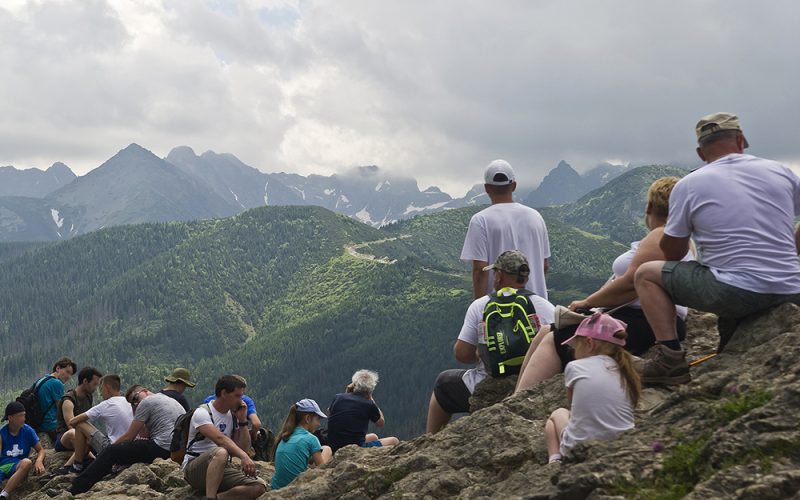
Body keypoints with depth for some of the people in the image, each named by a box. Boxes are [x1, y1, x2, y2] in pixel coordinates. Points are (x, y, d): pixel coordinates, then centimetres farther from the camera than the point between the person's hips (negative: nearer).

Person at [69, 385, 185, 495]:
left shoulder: (147, 401, 1)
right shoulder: (171, 400, 26)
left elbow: (128, 437, 2)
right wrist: (135, 411, 27)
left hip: (162, 448, -9)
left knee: (110, 452, -3)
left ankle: (75, 490, -3)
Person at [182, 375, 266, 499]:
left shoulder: (233, 415, 11)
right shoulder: (202, 412, -11)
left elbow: (244, 447, 8)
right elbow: (219, 438, -29)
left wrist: (242, 420, -2)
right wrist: (244, 456, -42)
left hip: (223, 469, 7)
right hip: (194, 468, -6)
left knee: (260, 486, -19)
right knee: (221, 452, -40)